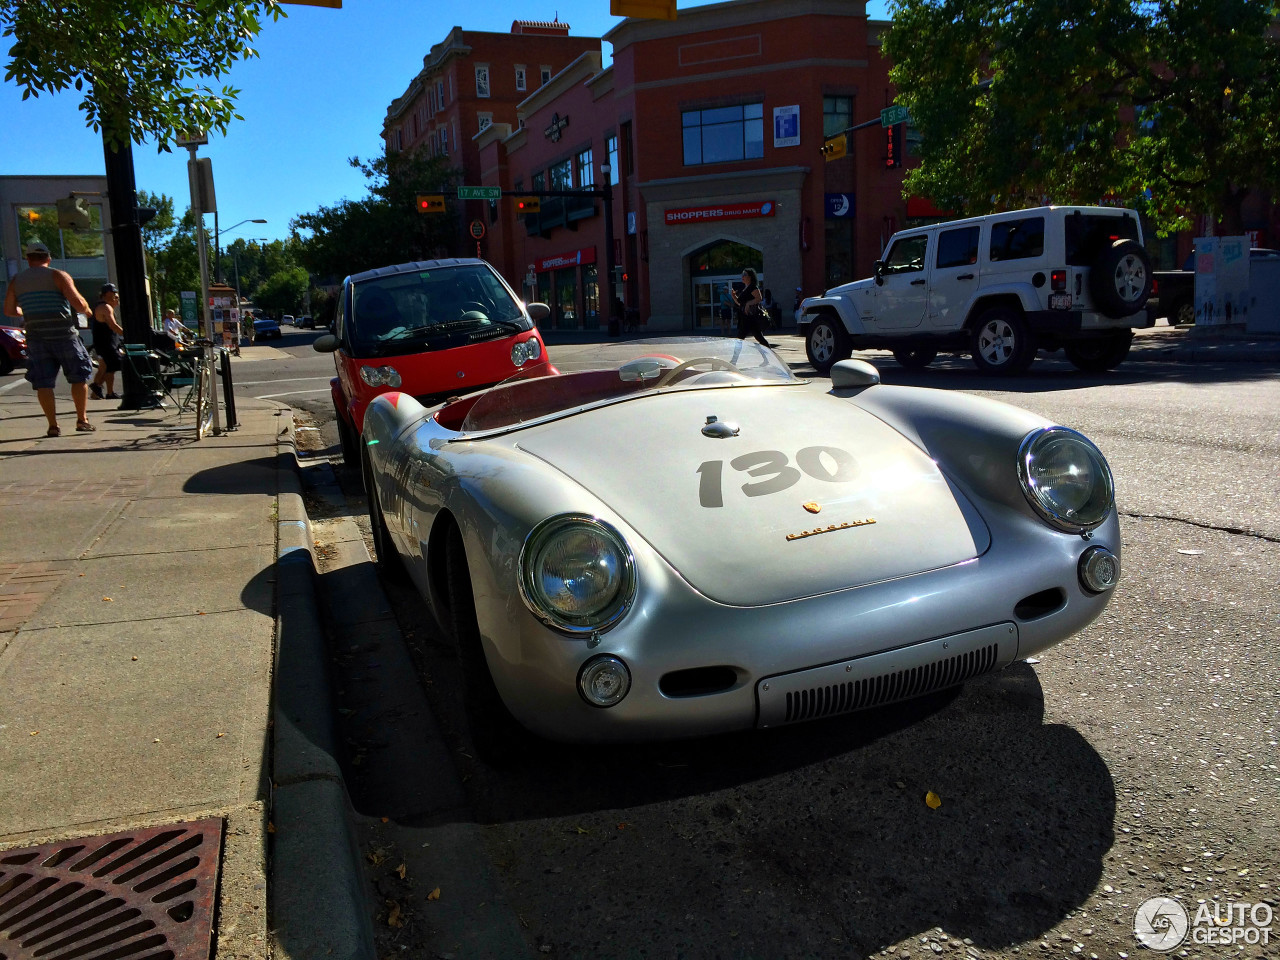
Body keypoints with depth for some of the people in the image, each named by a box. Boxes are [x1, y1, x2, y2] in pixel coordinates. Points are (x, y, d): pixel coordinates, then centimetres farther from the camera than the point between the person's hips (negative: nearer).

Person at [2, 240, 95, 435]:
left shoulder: (16, 281, 10)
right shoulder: (59, 276, -2)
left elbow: (9, 310, 13)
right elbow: (79, 305, -11)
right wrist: (87, 309, 10)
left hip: (36, 337, 3)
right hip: (63, 335, -3)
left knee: (43, 382, 5)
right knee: (79, 377, 8)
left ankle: (53, 425, 2)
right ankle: (82, 420, 5)